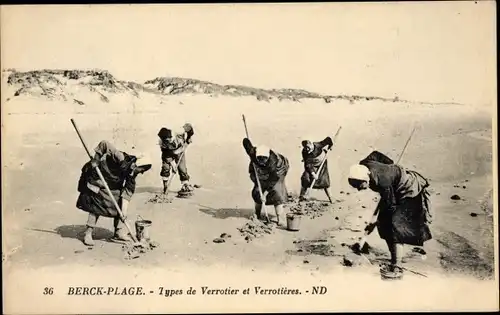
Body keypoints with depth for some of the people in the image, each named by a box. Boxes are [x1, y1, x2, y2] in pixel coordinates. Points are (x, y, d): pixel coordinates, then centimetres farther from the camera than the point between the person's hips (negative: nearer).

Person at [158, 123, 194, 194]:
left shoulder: (179, 133, -36)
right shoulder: (162, 143, -30)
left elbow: (188, 126, -20)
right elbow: (167, 156, -24)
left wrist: (189, 138, -12)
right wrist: (172, 164, -28)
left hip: (179, 152, 0)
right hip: (169, 153, 0)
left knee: (182, 169, -4)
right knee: (165, 167, -14)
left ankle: (186, 185, 10)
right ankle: (165, 185, 1)